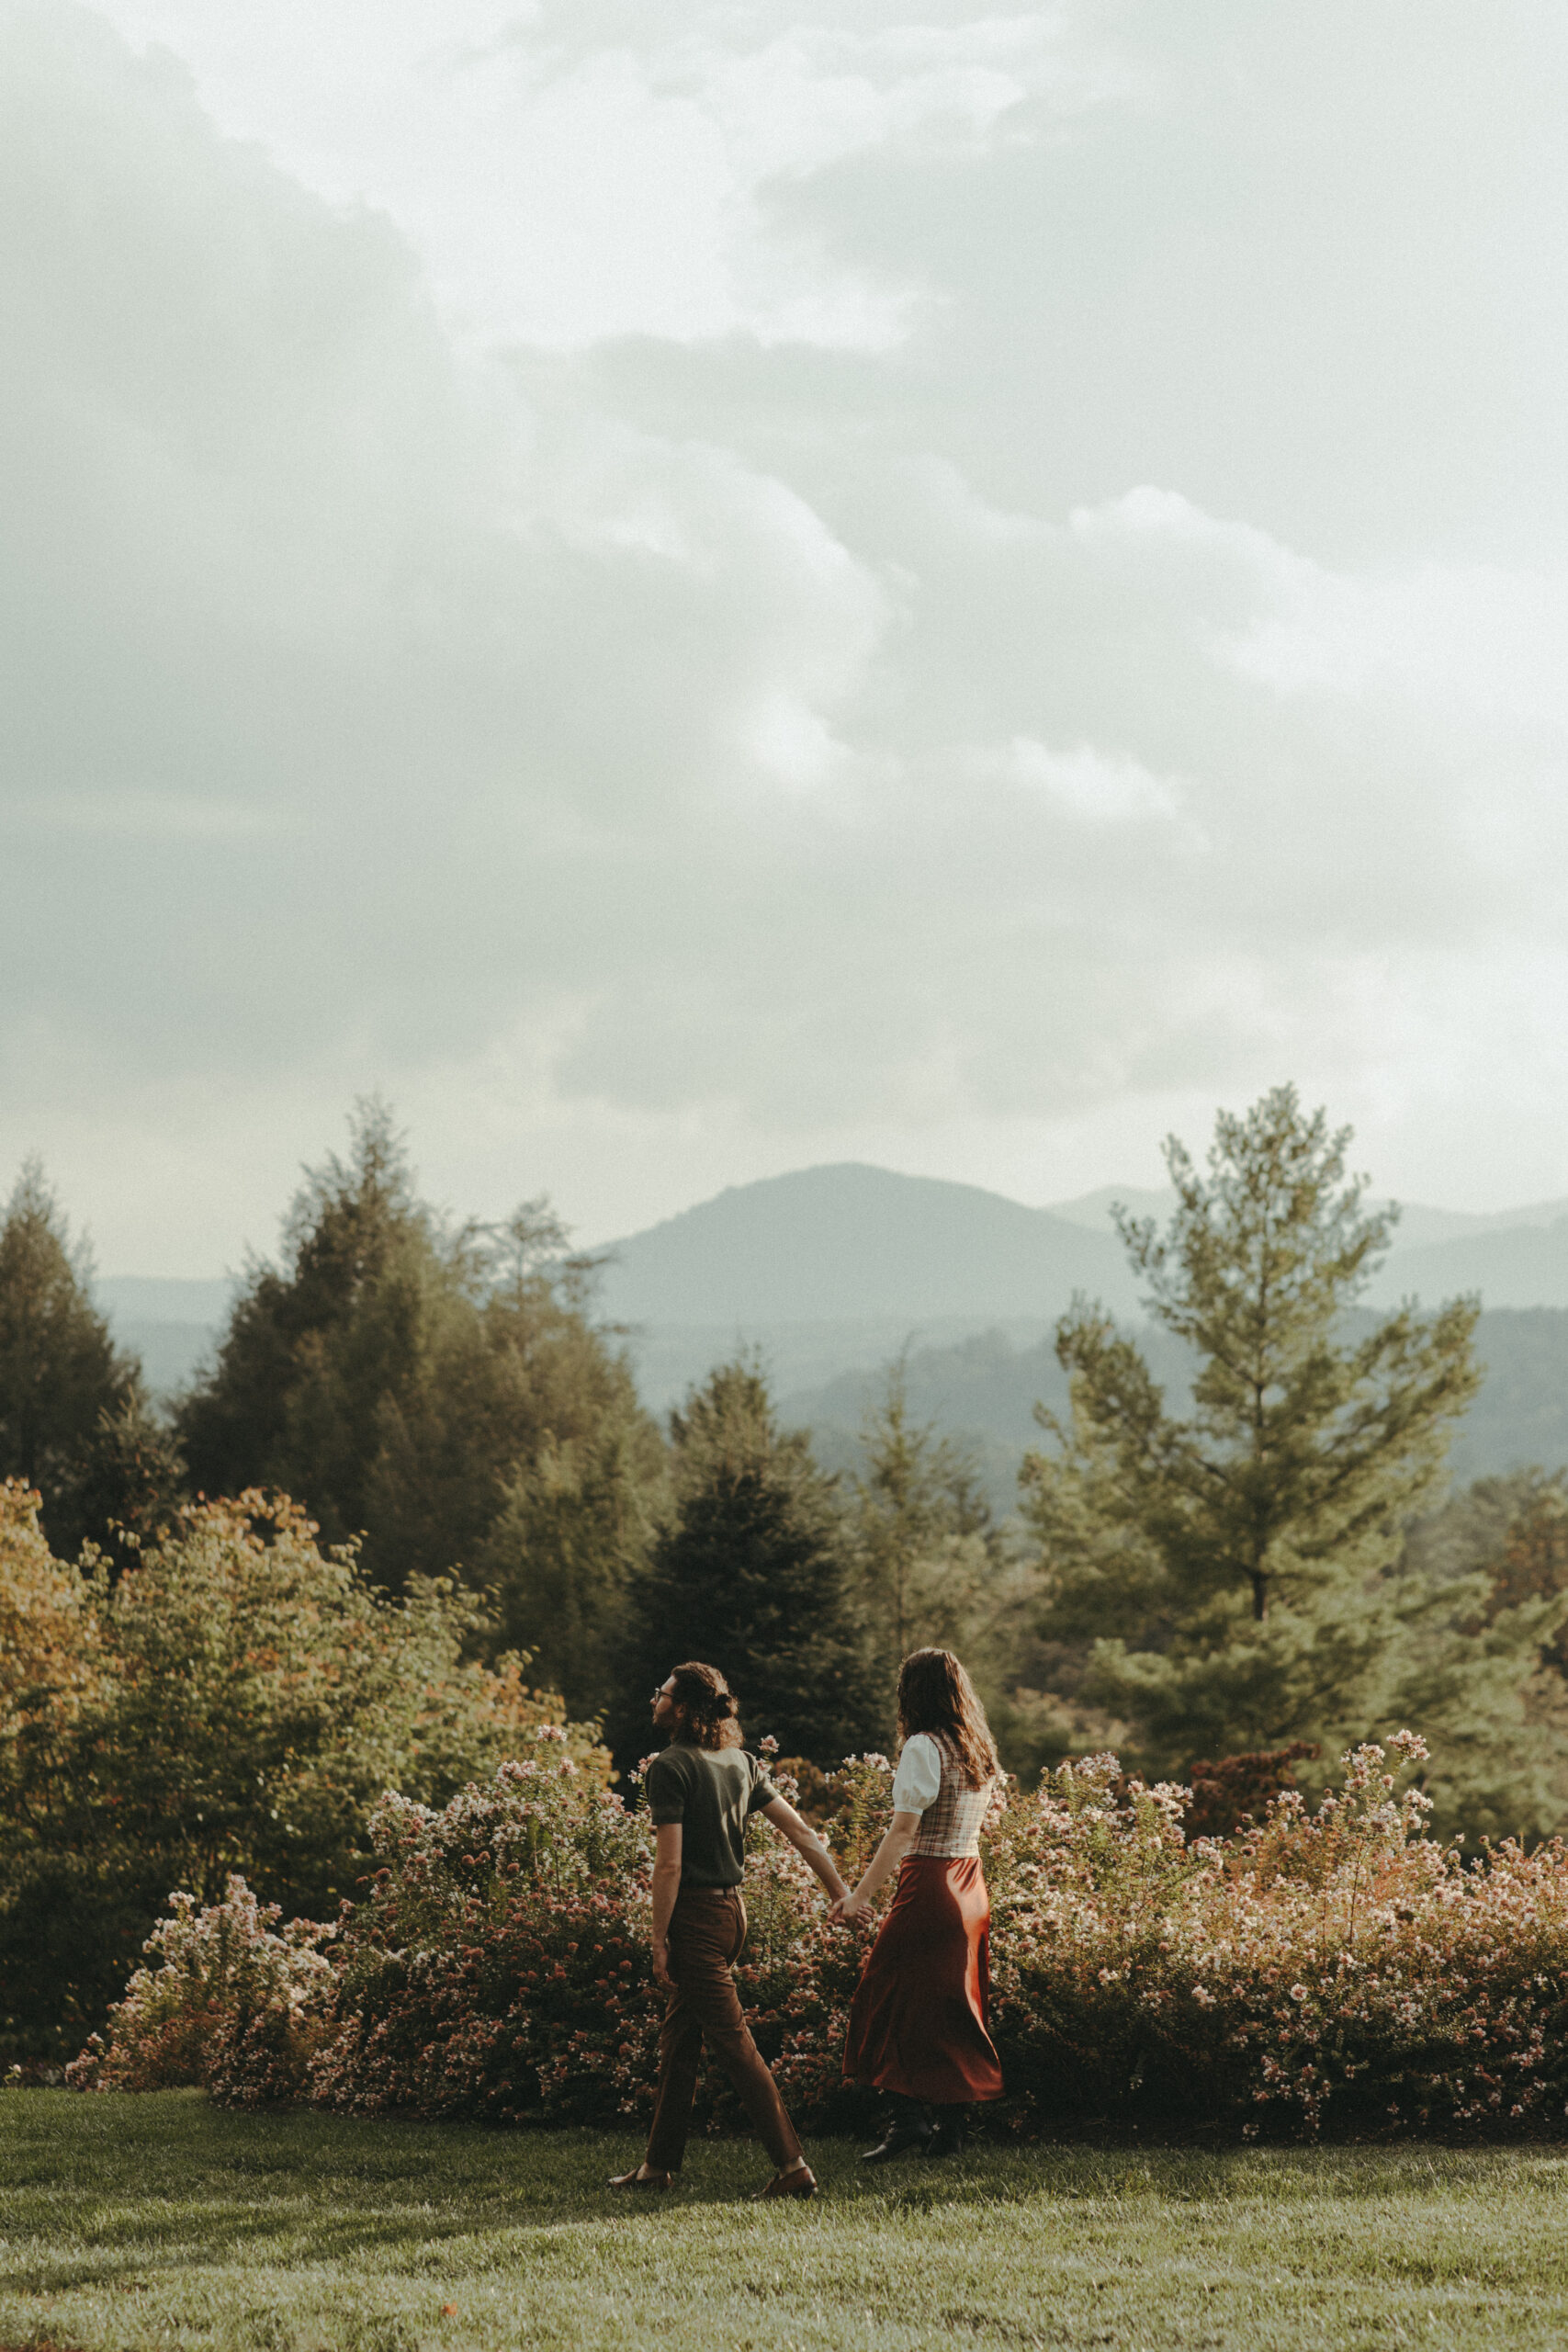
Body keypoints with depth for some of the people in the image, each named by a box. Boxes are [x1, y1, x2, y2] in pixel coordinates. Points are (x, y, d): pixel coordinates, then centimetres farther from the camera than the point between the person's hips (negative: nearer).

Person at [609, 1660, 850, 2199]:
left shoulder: (670, 1768, -14)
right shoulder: (740, 1762, 9)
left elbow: (670, 1865, -18)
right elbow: (799, 1830, 9)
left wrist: (659, 1938, -13)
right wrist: (842, 1894, 11)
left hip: (695, 1914, -9)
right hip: (730, 1908, 9)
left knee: (732, 2041, -7)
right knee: (677, 2038, 16)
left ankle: (792, 2167, -10)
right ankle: (659, 2164, 23)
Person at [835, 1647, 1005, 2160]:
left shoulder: (923, 1748, -13)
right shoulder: (981, 1750, 10)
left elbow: (903, 1832, -18)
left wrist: (861, 1895, -17)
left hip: (928, 1887, -8)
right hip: (971, 1887, 8)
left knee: (897, 2000, -2)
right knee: (955, 2007, 12)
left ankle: (909, 2115, -10)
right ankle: (950, 2128, 14)